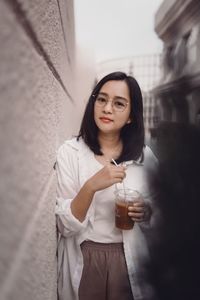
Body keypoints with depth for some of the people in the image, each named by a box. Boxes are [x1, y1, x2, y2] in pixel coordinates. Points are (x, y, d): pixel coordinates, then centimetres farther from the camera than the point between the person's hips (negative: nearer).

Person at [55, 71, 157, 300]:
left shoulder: (145, 157, -4)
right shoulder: (69, 152, -11)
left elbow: (155, 219, 8)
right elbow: (65, 226, -14)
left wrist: (146, 212, -14)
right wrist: (91, 187, -29)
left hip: (130, 261, 2)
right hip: (83, 261, -1)